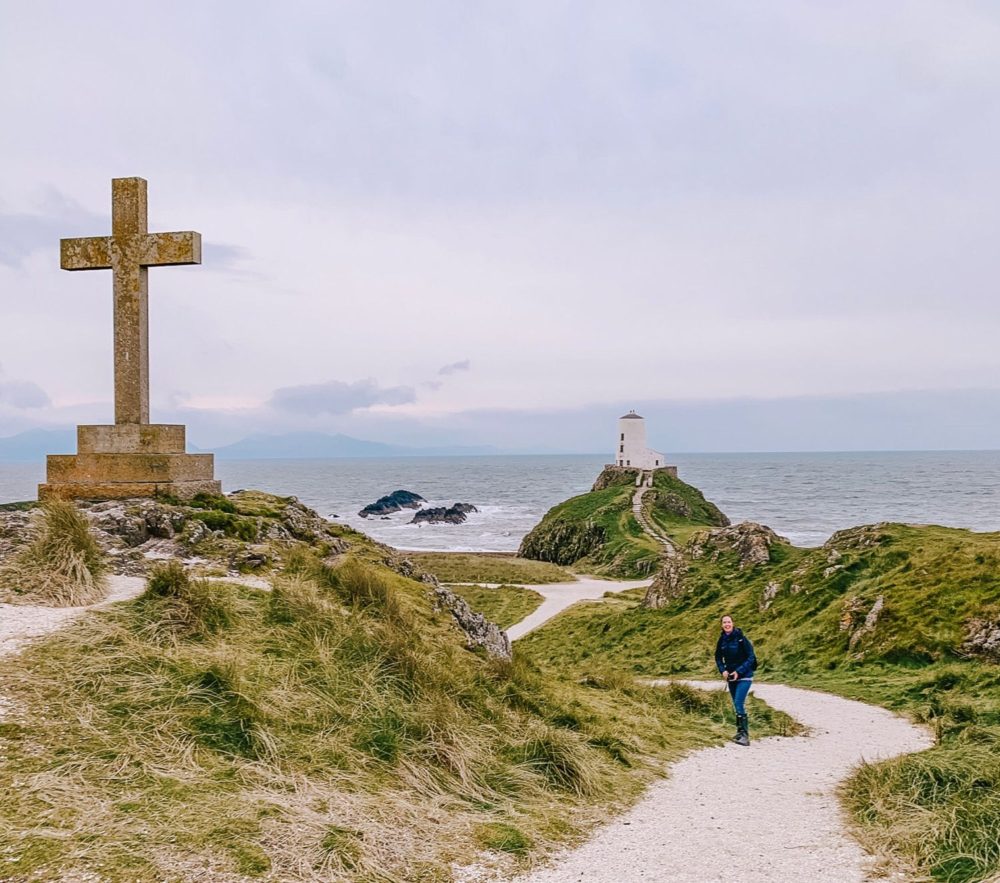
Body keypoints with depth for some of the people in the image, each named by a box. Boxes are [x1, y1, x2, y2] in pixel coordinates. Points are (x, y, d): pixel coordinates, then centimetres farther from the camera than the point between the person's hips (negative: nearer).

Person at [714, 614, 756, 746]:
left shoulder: (741, 638, -15)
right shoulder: (722, 640, 1)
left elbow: (751, 657, -13)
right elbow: (718, 657, 14)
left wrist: (739, 671, -20)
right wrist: (723, 670, -4)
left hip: (744, 676, -6)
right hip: (730, 676, 6)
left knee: (739, 703, -17)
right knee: (736, 705, 11)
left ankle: (745, 735, -18)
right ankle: (740, 732, 21)